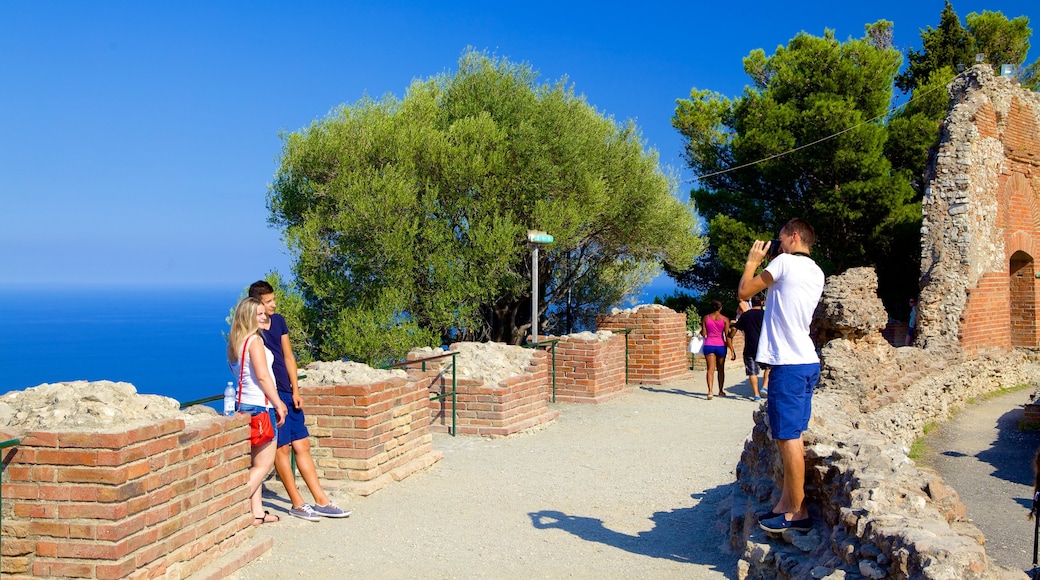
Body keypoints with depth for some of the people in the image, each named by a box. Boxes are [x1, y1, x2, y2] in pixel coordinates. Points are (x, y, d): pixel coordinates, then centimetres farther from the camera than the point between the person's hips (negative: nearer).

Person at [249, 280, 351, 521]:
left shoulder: (278, 321, 9)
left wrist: (295, 391, 7)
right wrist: (275, 400, -17)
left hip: (288, 393, 7)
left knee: (302, 445, 8)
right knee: (282, 448, -1)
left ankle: (321, 501, 13)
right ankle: (297, 504, 8)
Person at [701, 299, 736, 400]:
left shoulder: (706, 318, 0)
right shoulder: (725, 319, -4)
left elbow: (703, 334, 0)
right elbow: (727, 336, -8)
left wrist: (701, 328, 21)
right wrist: (732, 350, -6)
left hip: (709, 345, 0)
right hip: (721, 345, 0)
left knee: (710, 368, -5)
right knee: (721, 369, 16)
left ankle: (710, 390, -22)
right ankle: (721, 391, 27)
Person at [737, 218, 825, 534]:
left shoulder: (785, 262, -8)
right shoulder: (816, 273, 17)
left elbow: (744, 292, -2)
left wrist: (752, 261, 12)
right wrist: (764, 262, 24)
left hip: (788, 364, -9)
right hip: (807, 362, 9)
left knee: (788, 437, -5)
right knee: (792, 436, 13)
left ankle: (798, 512, 0)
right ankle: (786, 503, 19)